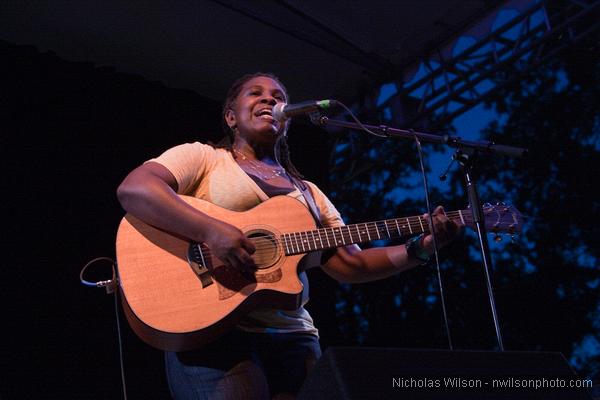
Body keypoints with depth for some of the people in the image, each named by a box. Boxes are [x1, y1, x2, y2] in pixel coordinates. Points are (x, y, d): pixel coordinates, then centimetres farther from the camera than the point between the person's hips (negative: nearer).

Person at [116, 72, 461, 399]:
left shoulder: (308, 193, 23)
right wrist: (211, 231, -23)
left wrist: (422, 248, 2)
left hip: (292, 337, 5)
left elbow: (350, 264, 16)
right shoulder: (203, 157, 8)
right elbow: (133, 189, -10)